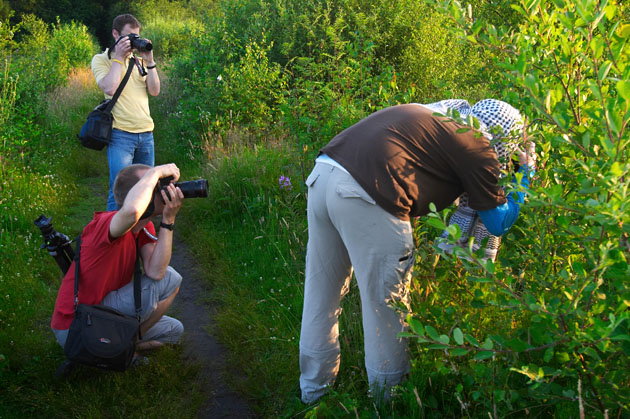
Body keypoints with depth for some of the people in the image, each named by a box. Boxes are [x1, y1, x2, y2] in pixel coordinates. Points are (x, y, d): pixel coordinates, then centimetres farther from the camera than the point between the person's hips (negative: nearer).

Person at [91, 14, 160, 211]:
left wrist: (149, 61, -1)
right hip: (121, 134, -5)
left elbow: (154, 91, 6)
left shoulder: (139, 60, 15)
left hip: (146, 133, 5)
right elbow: (110, 88, -15)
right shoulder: (101, 59, 2)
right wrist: (118, 58, -9)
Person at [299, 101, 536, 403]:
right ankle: (388, 400, 26)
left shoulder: (437, 116, 27)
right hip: (364, 195, -9)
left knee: (321, 293, 21)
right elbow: (498, 222, 12)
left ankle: (314, 389, 38)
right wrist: (525, 173, 24)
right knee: (386, 304, 10)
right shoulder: (477, 146, 6)